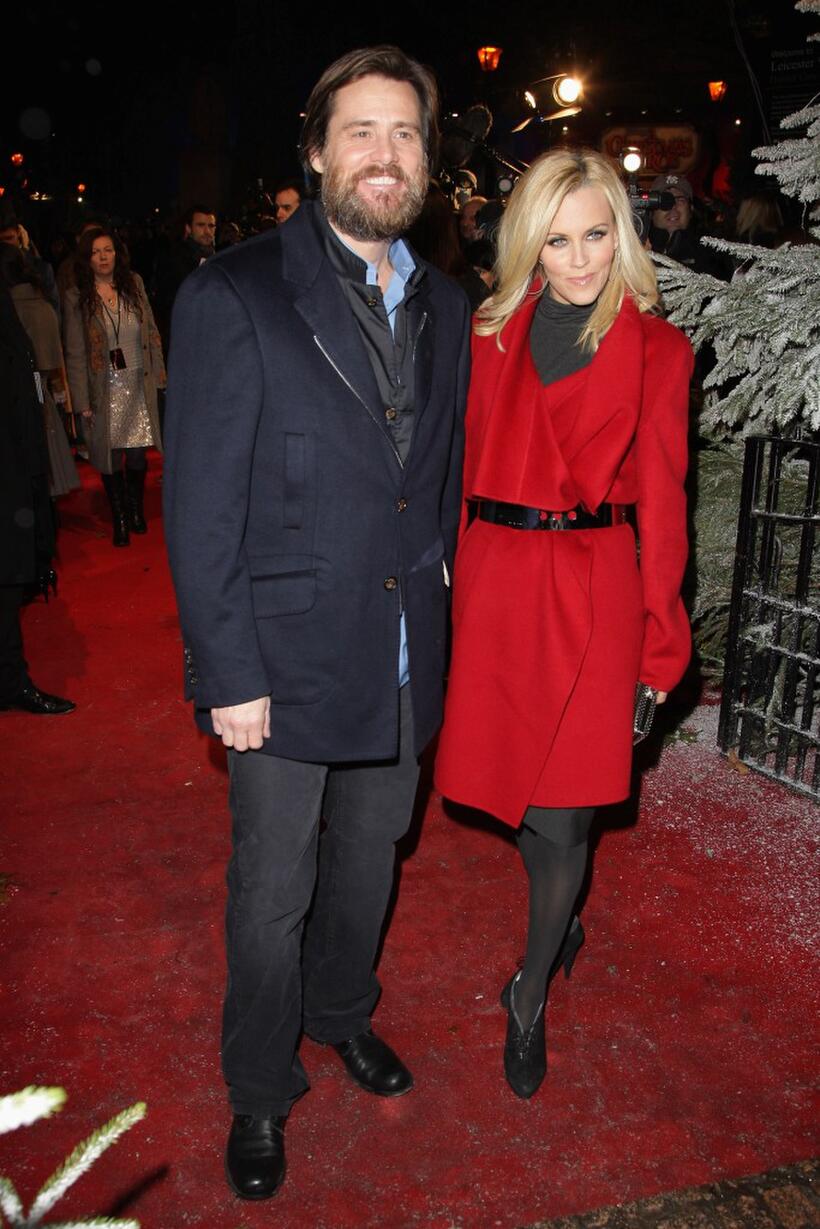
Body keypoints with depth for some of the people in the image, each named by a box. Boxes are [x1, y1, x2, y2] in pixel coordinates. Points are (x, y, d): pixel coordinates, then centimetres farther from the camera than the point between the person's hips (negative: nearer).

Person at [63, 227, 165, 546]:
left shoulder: (134, 284, 3)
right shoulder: (77, 297, -5)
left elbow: (151, 332, 8)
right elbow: (75, 354, -5)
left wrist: (158, 372, 2)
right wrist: (82, 401, -8)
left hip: (138, 385, 2)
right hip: (105, 391, -2)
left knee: (137, 454, 5)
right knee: (110, 458, 5)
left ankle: (136, 509, 29)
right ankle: (119, 519, 22)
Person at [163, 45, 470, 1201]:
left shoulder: (444, 306, 6)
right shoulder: (234, 295, -12)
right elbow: (201, 507, -14)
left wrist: (435, 609, 7)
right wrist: (228, 675, -15)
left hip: (405, 662, 5)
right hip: (287, 667, -5)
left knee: (369, 861, 23)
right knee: (271, 897, 11)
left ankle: (342, 1012, 51)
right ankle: (260, 1095, 36)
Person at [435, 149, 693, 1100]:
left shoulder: (655, 349, -1)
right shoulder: (493, 333, 6)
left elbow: (660, 499, 0)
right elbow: (470, 468, 8)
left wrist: (660, 636, 0)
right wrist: (459, 580, 0)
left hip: (592, 589, -3)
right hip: (493, 582, 3)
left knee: (560, 809, 1)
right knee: (515, 785, 14)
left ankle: (531, 993, 24)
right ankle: (562, 923, 43)